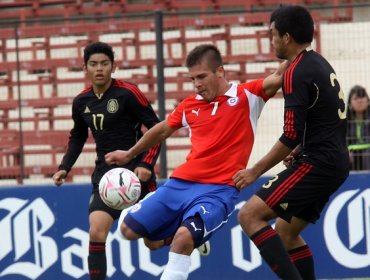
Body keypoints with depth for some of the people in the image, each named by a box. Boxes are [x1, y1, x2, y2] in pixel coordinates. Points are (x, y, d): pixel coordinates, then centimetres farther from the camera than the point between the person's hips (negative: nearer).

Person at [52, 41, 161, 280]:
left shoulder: (129, 93, -12)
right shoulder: (81, 102, 5)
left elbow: (157, 129, -8)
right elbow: (78, 137, 22)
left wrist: (147, 164, -18)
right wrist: (65, 168, 10)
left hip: (135, 171, -4)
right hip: (105, 174, 4)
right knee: (96, 232, -14)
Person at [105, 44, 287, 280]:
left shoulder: (247, 96, -1)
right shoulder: (190, 105, 12)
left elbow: (279, 77, -15)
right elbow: (163, 130, 28)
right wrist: (129, 154, 39)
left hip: (218, 190, -6)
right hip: (180, 183, 6)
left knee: (184, 238, -31)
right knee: (130, 229, 5)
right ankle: (193, 235, 27)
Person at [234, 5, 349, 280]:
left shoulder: (296, 73, -14)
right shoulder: (319, 63, 15)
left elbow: (292, 135, -18)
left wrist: (255, 171, -10)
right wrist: (298, 152, 18)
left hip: (317, 164, -10)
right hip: (335, 162, 10)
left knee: (249, 215, -13)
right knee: (286, 233, 16)